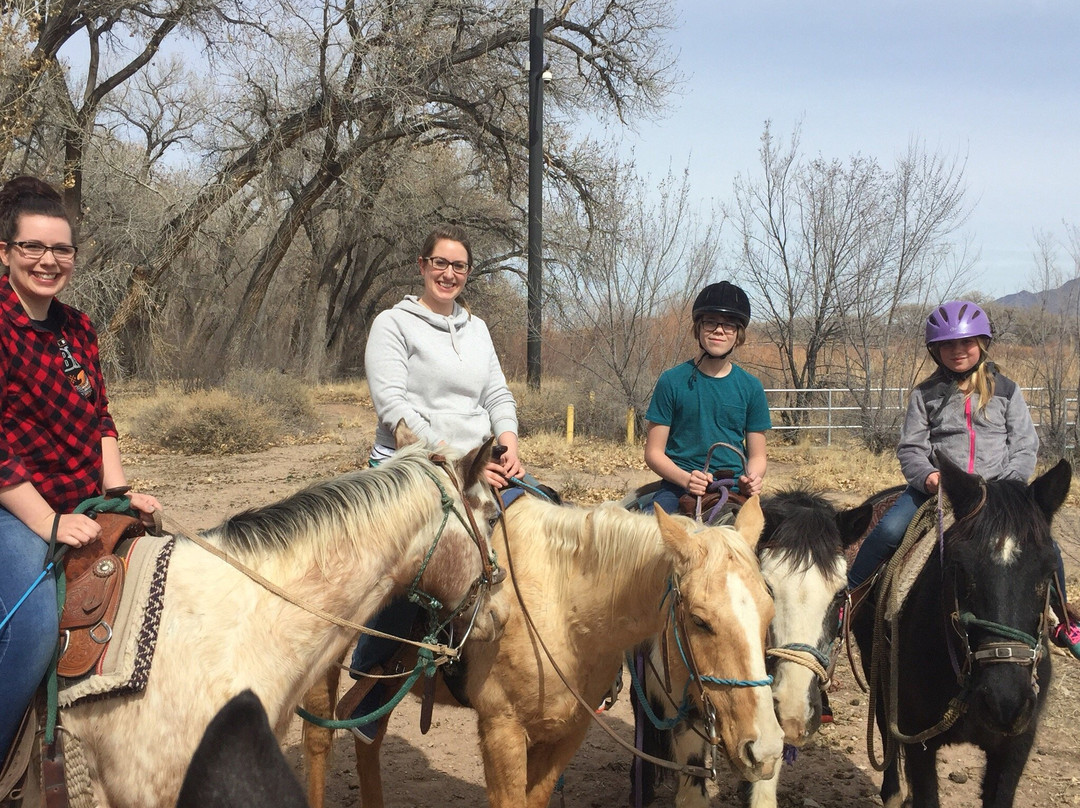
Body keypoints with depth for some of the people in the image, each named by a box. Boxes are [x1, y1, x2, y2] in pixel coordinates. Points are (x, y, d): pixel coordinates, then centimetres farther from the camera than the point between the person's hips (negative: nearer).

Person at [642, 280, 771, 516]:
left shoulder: (750, 387, 9)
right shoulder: (672, 381, 3)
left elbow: (757, 455, 14)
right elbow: (653, 452, 3)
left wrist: (752, 479, -9)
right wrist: (687, 479, -15)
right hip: (678, 488, -2)